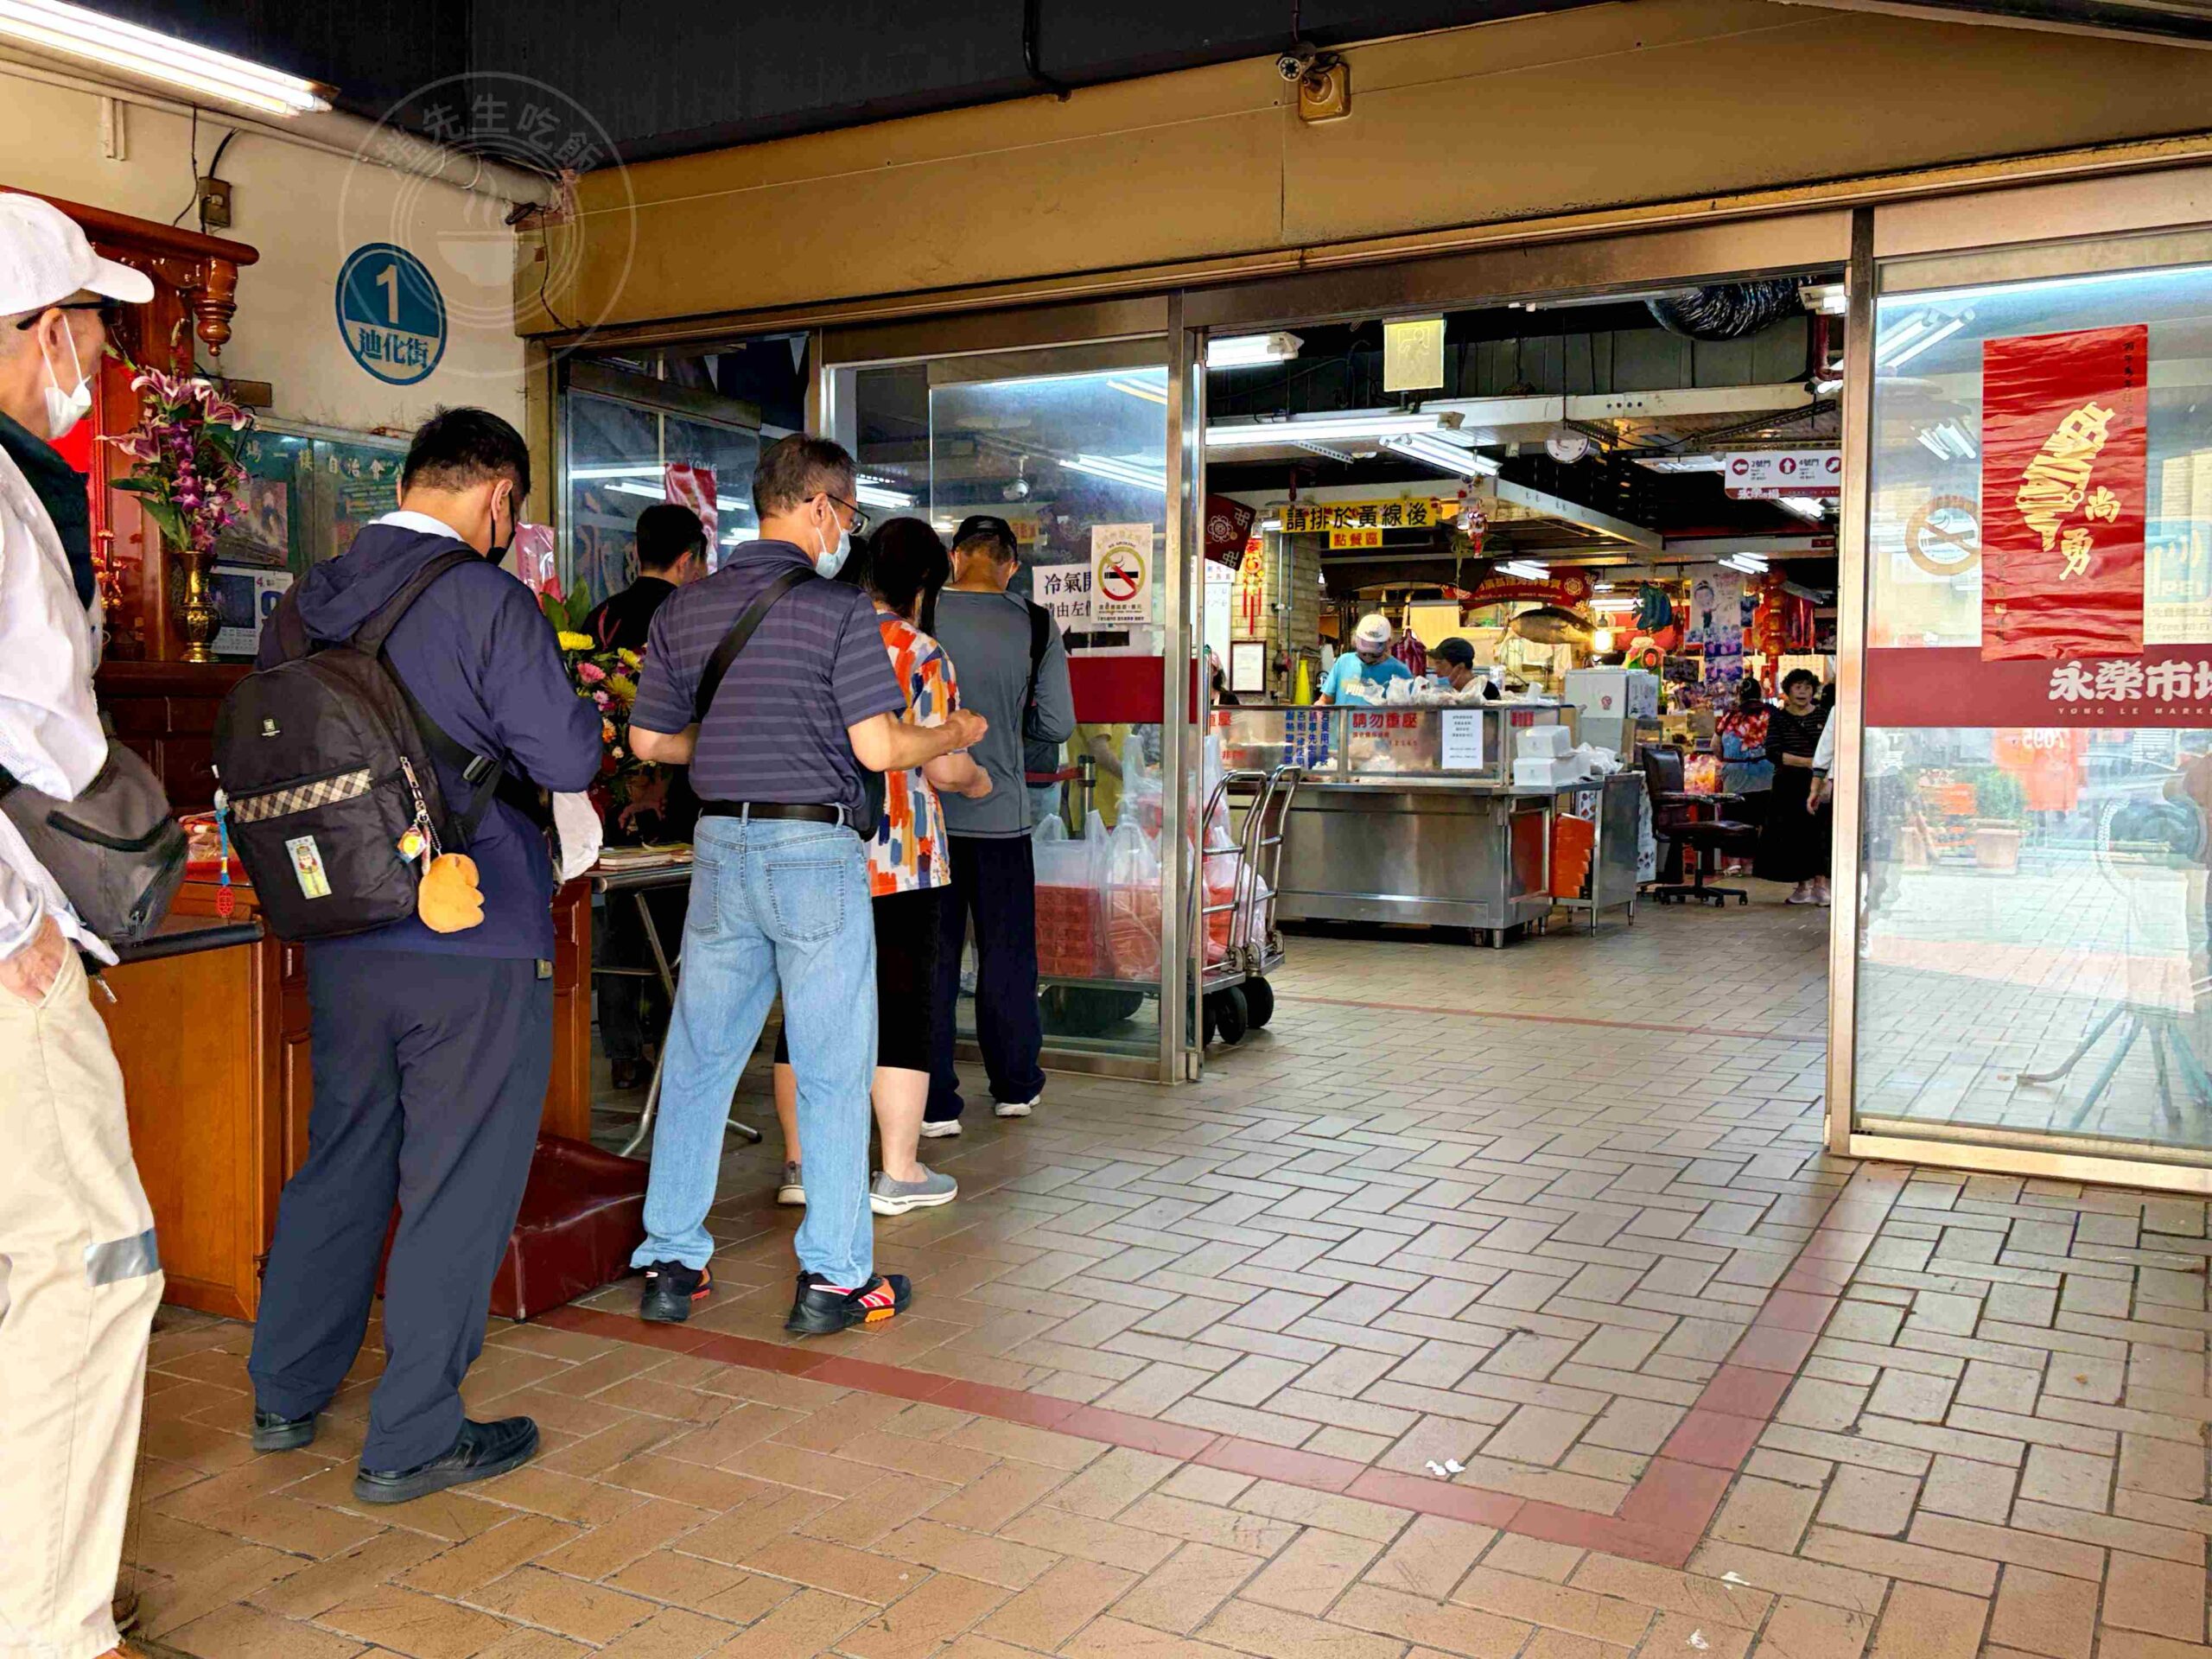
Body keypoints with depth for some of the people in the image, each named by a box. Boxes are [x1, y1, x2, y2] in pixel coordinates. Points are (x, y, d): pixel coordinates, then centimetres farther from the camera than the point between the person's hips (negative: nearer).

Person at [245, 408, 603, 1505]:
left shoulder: (305, 601, 6)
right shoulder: (486, 600, -14)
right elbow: (566, 759, -15)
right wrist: (581, 707, 4)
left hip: (341, 939, 7)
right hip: (474, 938, -7)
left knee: (340, 1161, 21)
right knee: (458, 1183, 4)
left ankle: (286, 1395, 34)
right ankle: (411, 1440, 13)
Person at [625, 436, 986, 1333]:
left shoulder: (684, 608, 8)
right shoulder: (839, 610, -9)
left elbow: (648, 739, 11)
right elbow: (877, 747, -13)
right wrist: (954, 736, 5)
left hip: (721, 845, 5)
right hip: (815, 851, -5)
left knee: (697, 1059, 13)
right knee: (833, 1072, 4)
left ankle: (669, 1263, 19)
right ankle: (833, 1277, 9)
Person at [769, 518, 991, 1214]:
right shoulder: (921, 654, -9)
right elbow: (943, 767, -12)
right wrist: (977, 780, 9)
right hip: (898, 859, -5)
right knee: (903, 1008, 4)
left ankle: (801, 1164, 20)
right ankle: (898, 1174, 9)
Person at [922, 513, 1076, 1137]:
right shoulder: (1036, 626, -3)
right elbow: (1057, 725, -2)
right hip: (1001, 815, 1)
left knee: (931, 959, 5)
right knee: (1007, 957, 14)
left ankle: (935, 1103, 7)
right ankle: (1015, 1086, 27)